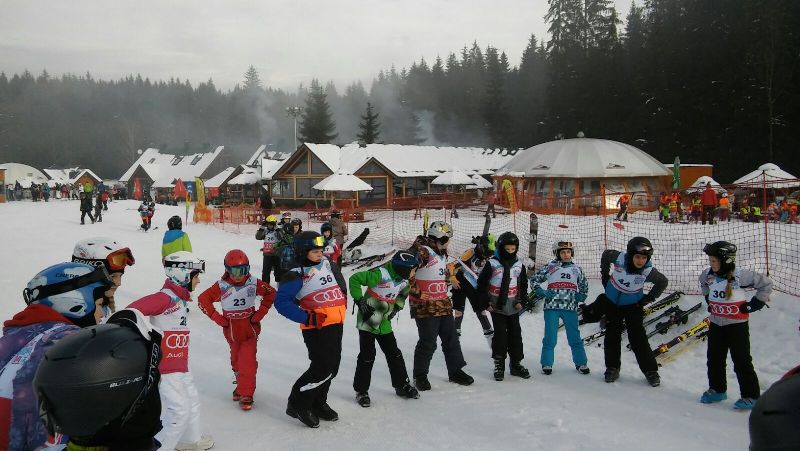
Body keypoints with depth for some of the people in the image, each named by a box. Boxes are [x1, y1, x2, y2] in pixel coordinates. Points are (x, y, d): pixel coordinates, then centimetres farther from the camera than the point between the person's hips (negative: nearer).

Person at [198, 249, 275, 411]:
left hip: (250, 330, -1)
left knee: (247, 362, -9)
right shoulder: (221, 286, -13)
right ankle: (242, 385, 39)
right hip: (231, 331, 1)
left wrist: (260, 313, -4)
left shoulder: (254, 283, -11)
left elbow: (271, 293, 2)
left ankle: (246, 394, -2)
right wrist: (217, 317, -9)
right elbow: (202, 299, -7)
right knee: (236, 361, 16)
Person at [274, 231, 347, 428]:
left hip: (336, 324, 8)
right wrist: (306, 318, -23)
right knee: (322, 368, -12)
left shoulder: (328, 264, 9)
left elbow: (341, 284, 25)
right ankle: (298, 404, 6)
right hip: (316, 328, -7)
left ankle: (318, 403, 31)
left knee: (332, 367, 14)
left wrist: (342, 304, 13)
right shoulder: (295, 276, -12)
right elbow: (281, 302, -18)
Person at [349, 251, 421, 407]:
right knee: (367, 356, -3)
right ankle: (361, 390, 12)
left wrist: (396, 307, 6)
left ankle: (402, 385, 27)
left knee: (394, 354, 11)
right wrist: (360, 300, -21)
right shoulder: (381, 274, -26)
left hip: (384, 323, 7)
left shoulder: (403, 280, -1)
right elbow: (354, 279, -24)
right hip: (367, 320, -7)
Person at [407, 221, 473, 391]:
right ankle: (420, 375, 14)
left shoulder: (441, 253, 14)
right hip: (425, 306, -8)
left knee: (451, 338, 13)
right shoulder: (420, 251, -16)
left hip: (444, 305, 9)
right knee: (428, 342, -3)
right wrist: (416, 293, -17)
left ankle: (455, 371, 28)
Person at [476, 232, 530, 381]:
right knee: (500, 334, -3)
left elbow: (523, 285, 13)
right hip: (496, 307, -3)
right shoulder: (492, 264, -8)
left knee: (515, 334, 7)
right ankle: (499, 364, 8)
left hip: (513, 308, 4)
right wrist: (486, 302, -6)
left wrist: (522, 301, 1)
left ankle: (516, 364, 19)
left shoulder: (519, 265, 3)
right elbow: (481, 283, -4)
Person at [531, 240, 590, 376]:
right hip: (552, 307, -2)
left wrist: (581, 296, 8)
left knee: (575, 337, 7)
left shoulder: (577, 269, 11)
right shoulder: (550, 267, 1)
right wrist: (541, 293, -6)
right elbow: (534, 280, 6)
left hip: (570, 308, 2)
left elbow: (584, 286, 25)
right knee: (550, 338, 1)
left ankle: (581, 363, 19)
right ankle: (547, 364, 11)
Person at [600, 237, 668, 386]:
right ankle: (612, 367, 22)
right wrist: (605, 275, 1)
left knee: (638, 338, -3)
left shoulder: (648, 270, -27)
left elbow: (663, 281, -6)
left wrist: (649, 298, -8)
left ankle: (650, 370, 10)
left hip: (633, 305, -2)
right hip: (612, 302, 2)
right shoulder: (619, 257, -27)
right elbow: (606, 254, -3)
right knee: (612, 336, 8)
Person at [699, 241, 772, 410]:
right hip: (716, 324, 6)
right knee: (714, 358, 14)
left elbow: (765, 283, -10)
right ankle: (717, 390, 31)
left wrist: (754, 304, -10)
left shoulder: (740, 275, -19)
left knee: (741, 361, -1)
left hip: (737, 325, -6)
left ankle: (751, 396, 10)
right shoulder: (708, 274, -1)